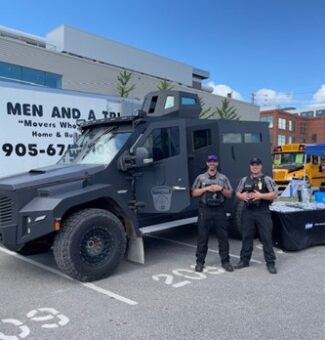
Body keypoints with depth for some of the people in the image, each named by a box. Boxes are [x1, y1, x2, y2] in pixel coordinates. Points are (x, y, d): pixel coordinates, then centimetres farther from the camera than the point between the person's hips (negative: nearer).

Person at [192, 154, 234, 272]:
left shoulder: (223, 178, 8)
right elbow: (194, 193, 2)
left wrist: (221, 189, -10)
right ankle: (200, 261, 12)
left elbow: (229, 195, 8)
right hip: (205, 210, -1)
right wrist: (206, 188, -10)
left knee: (223, 236, 5)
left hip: (219, 210, 1)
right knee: (202, 236, 2)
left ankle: (225, 261, 16)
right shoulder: (201, 177, 6)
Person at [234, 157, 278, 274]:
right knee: (246, 237, 10)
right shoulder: (244, 180, 11)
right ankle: (244, 260, 22)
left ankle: (270, 263, 10)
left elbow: (274, 194, -8)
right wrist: (242, 196, -7)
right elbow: (237, 192, 16)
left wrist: (260, 195, -20)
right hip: (248, 212, 4)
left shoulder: (267, 179, -2)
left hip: (263, 212, -4)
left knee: (266, 237, -1)